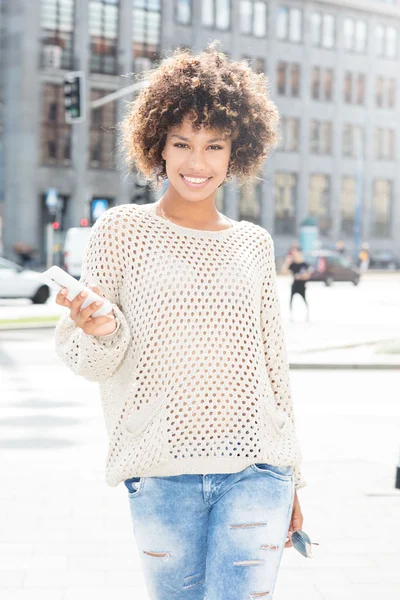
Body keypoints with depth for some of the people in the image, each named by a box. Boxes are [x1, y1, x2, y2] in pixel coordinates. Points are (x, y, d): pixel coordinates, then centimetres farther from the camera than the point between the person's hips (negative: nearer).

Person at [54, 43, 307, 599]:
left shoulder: (254, 243, 8)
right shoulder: (122, 230, 1)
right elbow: (88, 361, 2)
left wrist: (293, 479, 15)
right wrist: (100, 331, -22)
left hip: (254, 470, 1)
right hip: (161, 473, -1)